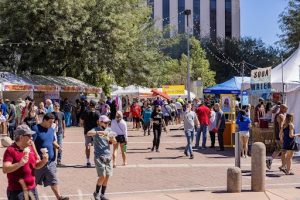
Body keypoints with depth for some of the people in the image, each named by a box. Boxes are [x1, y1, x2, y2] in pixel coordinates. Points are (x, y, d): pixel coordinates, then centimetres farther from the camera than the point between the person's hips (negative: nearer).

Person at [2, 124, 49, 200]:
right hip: (17, 191, -7)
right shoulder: (10, 150, -12)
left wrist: (44, 161, -3)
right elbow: (5, 169, -21)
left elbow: (36, 165, 18)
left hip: (32, 189, 7)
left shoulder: (30, 148, 9)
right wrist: (20, 164, -35)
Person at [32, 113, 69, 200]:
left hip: (50, 160, 6)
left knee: (53, 180, 5)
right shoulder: (36, 129, -13)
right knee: (34, 180, 11)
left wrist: (57, 146, 0)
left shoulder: (52, 129, 9)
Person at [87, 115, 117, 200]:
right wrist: (100, 132, -34)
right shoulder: (96, 130, -3)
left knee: (107, 176, 5)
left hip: (108, 156, 5)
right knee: (102, 176, -11)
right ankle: (96, 193, 10)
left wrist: (113, 139, -10)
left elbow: (114, 143, 13)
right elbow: (88, 133, -25)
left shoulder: (108, 131, 13)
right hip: (99, 156, -5)